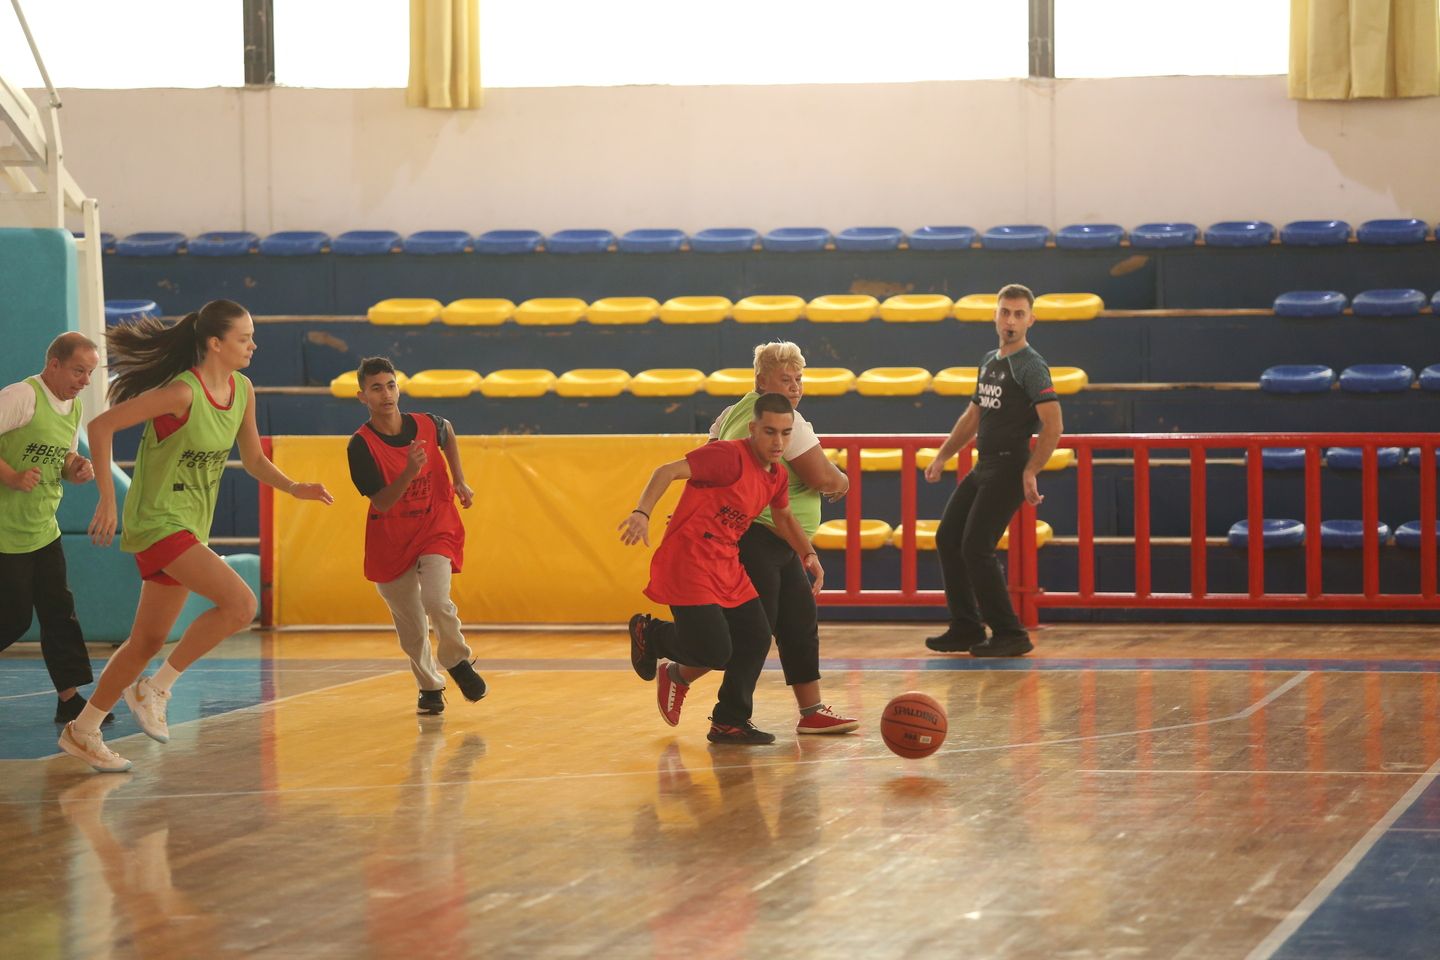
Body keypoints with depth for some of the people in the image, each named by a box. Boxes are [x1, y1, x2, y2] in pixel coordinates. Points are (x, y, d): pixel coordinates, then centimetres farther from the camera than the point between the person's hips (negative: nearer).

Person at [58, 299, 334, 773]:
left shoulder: (242, 391, 4)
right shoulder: (182, 393, -20)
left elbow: (254, 460, 16)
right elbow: (101, 427, -17)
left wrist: (294, 488, -2)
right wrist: (107, 500, -18)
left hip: (190, 529, 8)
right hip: (158, 521, -8)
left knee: (148, 642, 13)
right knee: (240, 604, -20)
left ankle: (82, 732, 25)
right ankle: (155, 689, -7)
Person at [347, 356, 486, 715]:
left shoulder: (426, 425, -9)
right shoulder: (361, 445, -17)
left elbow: (447, 433, 18)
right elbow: (381, 502, -21)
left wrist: (459, 481, 11)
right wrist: (409, 472, -36)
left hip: (435, 530, 0)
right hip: (390, 541, 0)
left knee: (436, 601, -23)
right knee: (410, 625, 7)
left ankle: (458, 661, 3)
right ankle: (430, 687, 30)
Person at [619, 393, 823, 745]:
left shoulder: (777, 476, 9)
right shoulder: (730, 456, -18)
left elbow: (783, 516, 30)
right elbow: (667, 472, -25)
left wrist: (807, 553, 16)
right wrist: (642, 513, -39)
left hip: (726, 567, 9)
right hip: (687, 566, -9)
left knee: (756, 640, 4)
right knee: (716, 653, -13)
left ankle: (730, 723, 20)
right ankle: (651, 636, 17)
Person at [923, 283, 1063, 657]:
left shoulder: (1031, 366, -12)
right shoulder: (989, 362, 15)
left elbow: (1053, 426, -21)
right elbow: (973, 416, 27)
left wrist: (1030, 473, -25)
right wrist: (943, 456, 22)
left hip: (1009, 468, -9)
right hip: (983, 468, 9)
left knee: (976, 548, -12)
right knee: (948, 538, 9)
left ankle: (1010, 634, -4)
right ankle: (967, 629, 16)